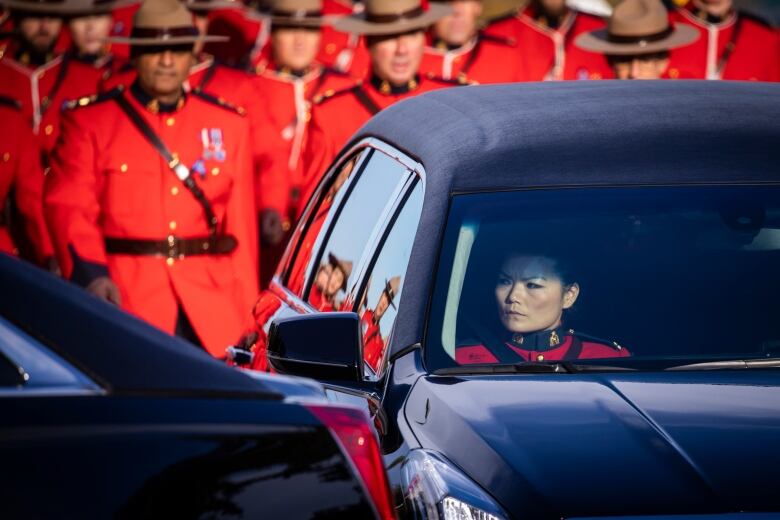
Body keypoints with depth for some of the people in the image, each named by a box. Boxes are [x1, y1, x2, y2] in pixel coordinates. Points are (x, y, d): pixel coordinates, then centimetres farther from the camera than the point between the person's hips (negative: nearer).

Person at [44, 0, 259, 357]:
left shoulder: (228, 124, 12)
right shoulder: (89, 121, 4)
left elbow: (241, 226, 11)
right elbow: (69, 207, -6)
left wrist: (247, 314, 8)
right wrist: (90, 273, -23)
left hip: (213, 308, 3)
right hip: (125, 301, -3)